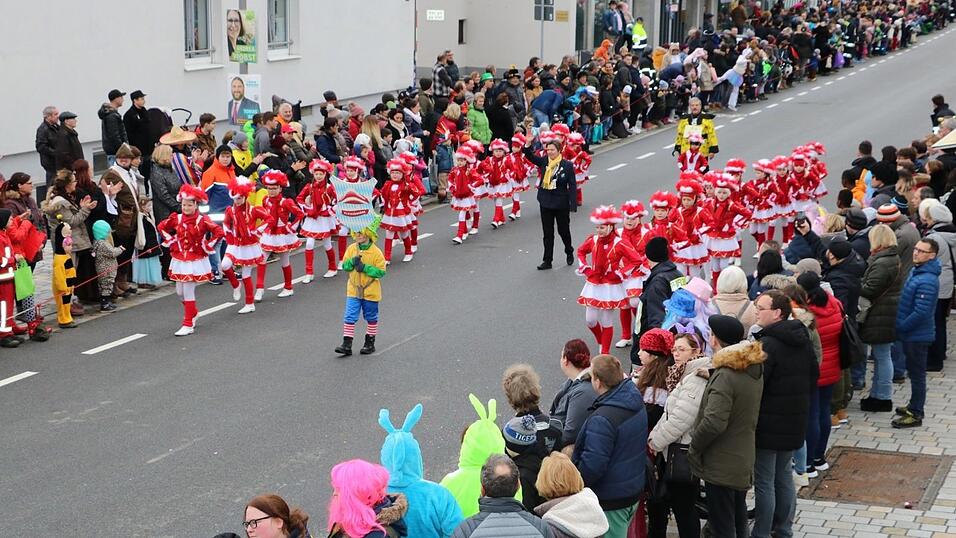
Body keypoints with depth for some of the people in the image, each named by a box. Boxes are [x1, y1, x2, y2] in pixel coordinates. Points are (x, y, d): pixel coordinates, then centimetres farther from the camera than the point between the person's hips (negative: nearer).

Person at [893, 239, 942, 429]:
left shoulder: (927, 281, -26)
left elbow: (921, 313, -28)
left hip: (918, 335, -9)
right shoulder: (916, 271, 6)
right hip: (911, 333, 9)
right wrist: (901, 325, 12)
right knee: (914, 372, 21)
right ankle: (914, 405, 34)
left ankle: (915, 414, 10)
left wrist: (900, 326, -17)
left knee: (917, 374, 1)